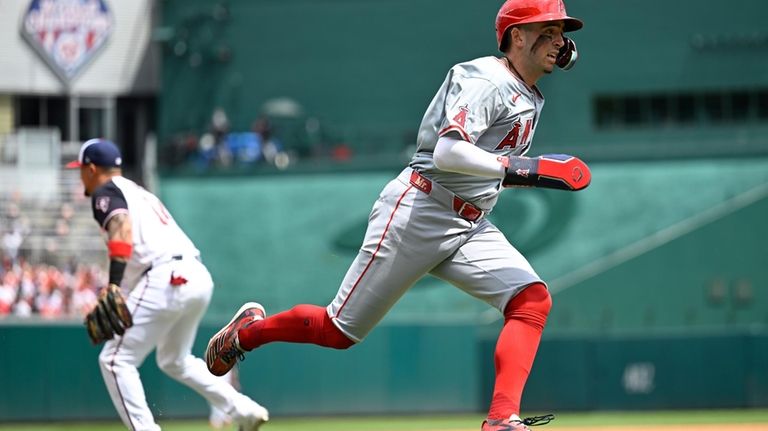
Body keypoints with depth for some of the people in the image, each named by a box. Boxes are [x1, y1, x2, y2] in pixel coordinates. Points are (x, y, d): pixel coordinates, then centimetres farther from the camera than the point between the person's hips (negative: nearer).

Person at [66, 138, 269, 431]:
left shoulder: (106, 191, 3)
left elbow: (122, 228, -16)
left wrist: (113, 287, -29)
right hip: (199, 277, 9)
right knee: (174, 360, 28)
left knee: (116, 360, -4)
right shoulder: (140, 192, 30)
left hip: (165, 278, -9)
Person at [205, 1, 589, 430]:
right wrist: (527, 169, -34)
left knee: (532, 298, -17)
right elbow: (447, 153, -29)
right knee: (339, 330, 0)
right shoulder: (488, 82, -15)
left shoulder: (530, 99, 14)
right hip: (417, 214, -8)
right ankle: (249, 330, 28)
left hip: (470, 227, 8)